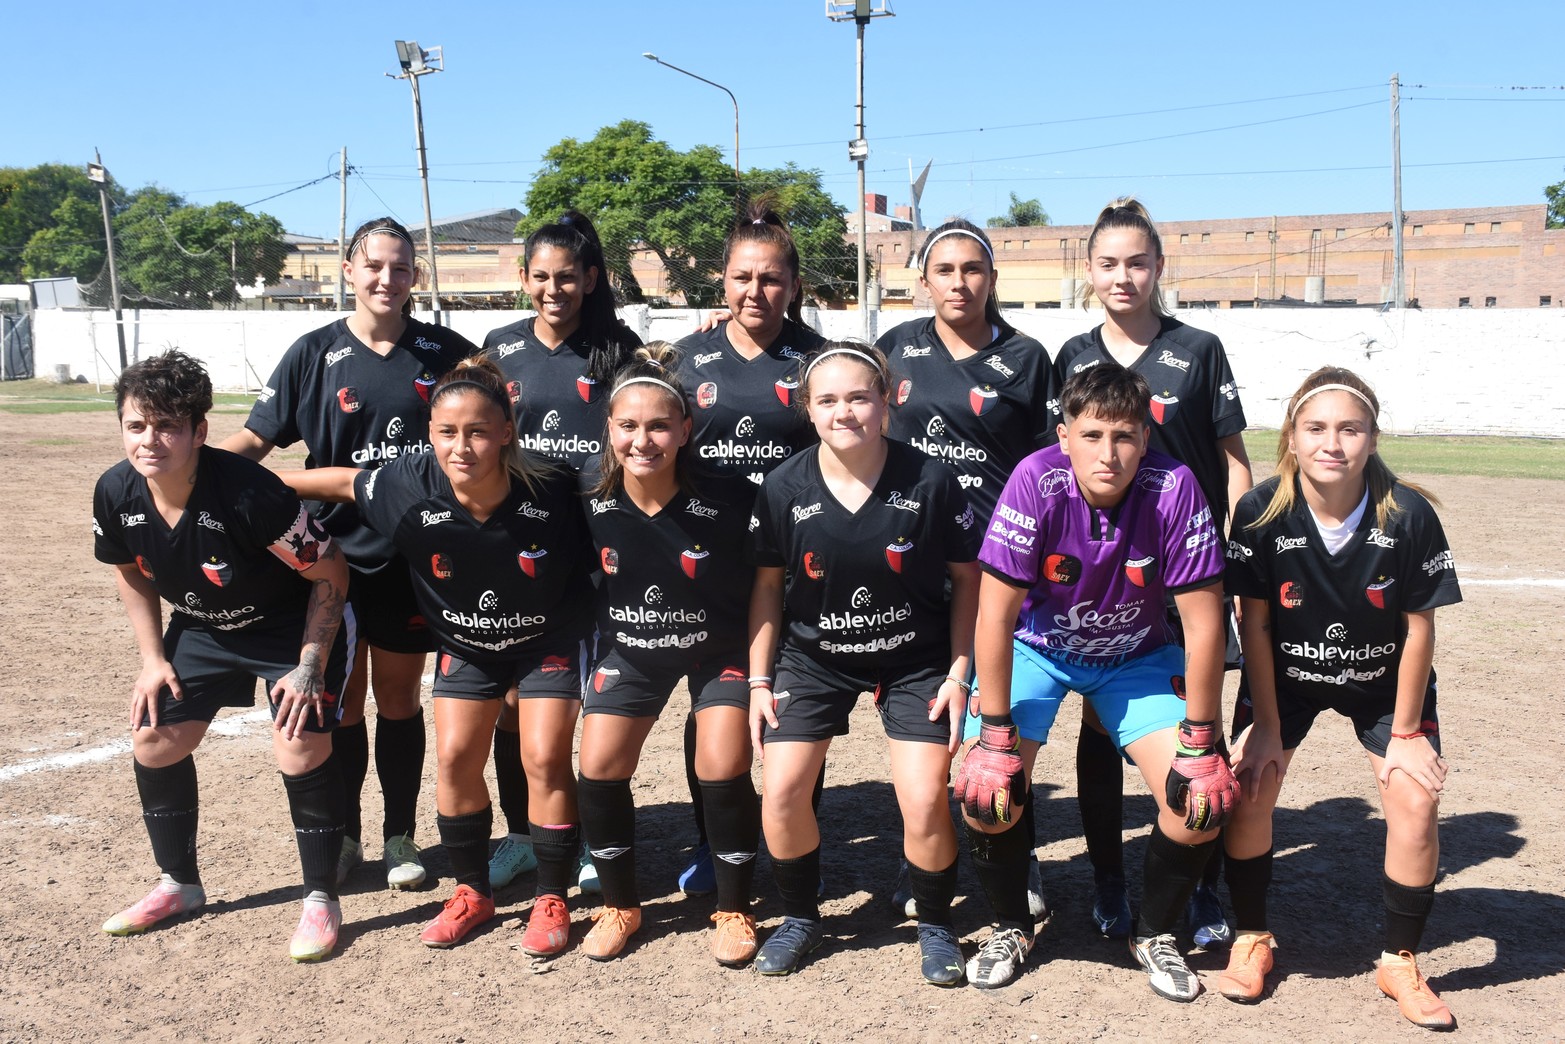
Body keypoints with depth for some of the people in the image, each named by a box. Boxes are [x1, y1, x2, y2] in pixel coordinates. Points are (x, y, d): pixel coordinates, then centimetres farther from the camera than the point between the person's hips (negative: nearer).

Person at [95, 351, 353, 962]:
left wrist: (309, 667, -22)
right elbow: (130, 572, 6)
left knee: (301, 752, -16)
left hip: (292, 627, -6)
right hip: (202, 630, 6)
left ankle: (321, 900, 4)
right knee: (153, 742, 4)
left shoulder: (249, 493, -34)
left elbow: (330, 572, -23)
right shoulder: (116, 495, -16)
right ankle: (180, 885, 27)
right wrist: (153, 658, 2)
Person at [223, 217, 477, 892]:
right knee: (341, 700, 9)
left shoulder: (447, 352, 2)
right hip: (335, 557, 0)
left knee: (398, 697, 11)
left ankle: (400, 837, 25)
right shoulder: (315, 354, 0)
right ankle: (342, 836, 26)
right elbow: (257, 438, -1)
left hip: (413, 558, 0)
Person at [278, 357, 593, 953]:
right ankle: (472, 892, 20)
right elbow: (343, 481, -5)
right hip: (466, 644, 3)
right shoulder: (409, 488, -24)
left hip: (548, 640, -3)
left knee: (545, 757, -9)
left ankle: (552, 899, 8)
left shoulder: (549, 490, -32)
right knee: (455, 757, 0)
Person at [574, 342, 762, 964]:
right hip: (630, 649, 3)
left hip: (720, 648, -3)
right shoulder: (591, 501, -17)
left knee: (724, 771, -13)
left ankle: (734, 910, 12)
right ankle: (619, 906, 18)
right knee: (597, 767, -6)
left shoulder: (727, 500, -26)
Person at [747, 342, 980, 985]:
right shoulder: (784, 488, -11)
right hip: (812, 656, 2)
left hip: (916, 660, -1)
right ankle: (801, 917, 19)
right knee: (780, 791, -8)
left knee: (925, 801, -11)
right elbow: (768, 584, 1)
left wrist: (958, 673, -7)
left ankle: (935, 925, 18)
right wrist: (759, 679, 0)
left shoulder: (930, 481, -15)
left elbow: (967, 577, -5)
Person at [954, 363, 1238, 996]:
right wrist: (996, 737, -23)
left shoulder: (1173, 488, -26)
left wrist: (1199, 746, -16)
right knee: (986, 789, -18)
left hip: (1136, 654, 1)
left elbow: (1203, 624, -20)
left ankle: (1154, 934, 15)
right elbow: (995, 614, -24)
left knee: (1201, 800, -14)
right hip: (1037, 646, -1)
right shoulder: (1037, 481, -28)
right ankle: (1011, 927, 12)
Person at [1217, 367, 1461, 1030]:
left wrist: (1406, 732, -9)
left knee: (1416, 800, -12)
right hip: (1285, 674, 0)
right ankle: (1252, 938, 10)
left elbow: (1419, 626, -13)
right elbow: (1255, 623, -14)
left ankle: (1400, 961, 9)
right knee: (1247, 787, -13)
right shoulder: (1262, 512, -24)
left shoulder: (1410, 516, -24)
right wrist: (1267, 727, -11)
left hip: (1385, 680, 0)